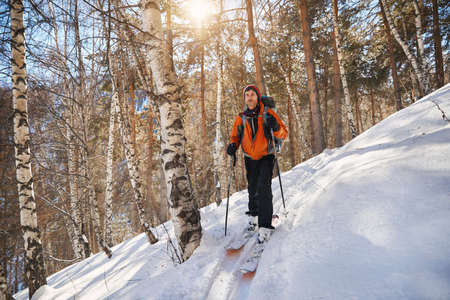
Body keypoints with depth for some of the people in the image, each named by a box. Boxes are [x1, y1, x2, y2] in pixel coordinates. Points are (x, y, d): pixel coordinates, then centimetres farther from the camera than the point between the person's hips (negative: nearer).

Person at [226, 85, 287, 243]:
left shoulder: (268, 114, -8)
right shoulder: (241, 118, 0)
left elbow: (283, 134, -8)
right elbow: (235, 136, 11)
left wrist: (276, 127, -31)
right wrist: (233, 145, -11)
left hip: (266, 157, -3)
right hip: (250, 159, 3)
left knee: (263, 188, -17)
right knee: (252, 189, 13)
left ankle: (265, 226, -12)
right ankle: (253, 215, 38)